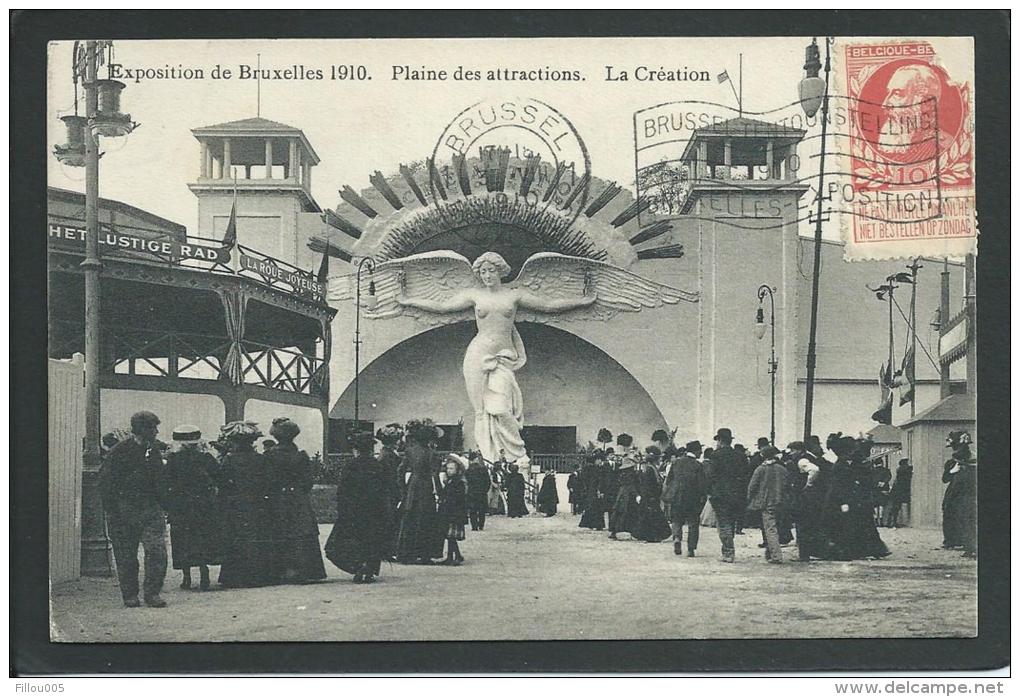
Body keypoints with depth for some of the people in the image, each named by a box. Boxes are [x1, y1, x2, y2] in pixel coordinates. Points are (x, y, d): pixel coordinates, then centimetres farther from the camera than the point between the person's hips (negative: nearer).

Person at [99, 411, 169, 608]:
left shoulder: (154, 452, 12)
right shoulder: (119, 452, -5)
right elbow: (105, 482, -5)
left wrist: (160, 506, 13)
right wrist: (112, 512, -10)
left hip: (150, 510, 4)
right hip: (124, 509, -4)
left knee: (158, 550, -10)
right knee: (126, 556, 1)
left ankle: (153, 593, -3)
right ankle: (130, 595, 13)